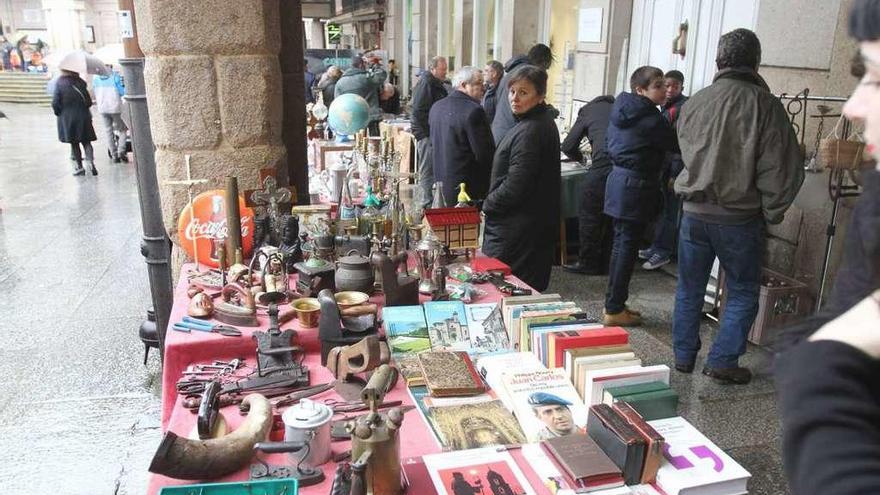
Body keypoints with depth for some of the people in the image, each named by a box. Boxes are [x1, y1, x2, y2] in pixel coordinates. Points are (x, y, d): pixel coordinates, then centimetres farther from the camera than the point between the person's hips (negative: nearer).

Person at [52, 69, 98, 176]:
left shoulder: (59, 83, -7)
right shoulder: (80, 82, -4)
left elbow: (55, 103, -9)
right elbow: (89, 102, -4)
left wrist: (58, 112, 10)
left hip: (67, 117, -1)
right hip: (83, 116, 1)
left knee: (74, 143, 8)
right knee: (86, 141, 7)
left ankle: (79, 167, 9)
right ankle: (90, 161, -15)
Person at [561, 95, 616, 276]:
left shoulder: (588, 110, 20)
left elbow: (568, 147, 17)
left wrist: (580, 158, 36)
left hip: (604, 165, -5)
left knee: (588, 213, 6)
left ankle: (588, 262, 9)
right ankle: (606, 263, 22)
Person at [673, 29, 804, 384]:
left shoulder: (695, 102, 0)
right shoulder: (764, 104, -11)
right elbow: (781, 167, -9)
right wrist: (772, 213, 2)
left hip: (694, 211, 4)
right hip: (739, 217, -3)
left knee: (689, 288, 15)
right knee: (742, 292, 13)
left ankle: (683, 357, 24)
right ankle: (722, 361, 13)